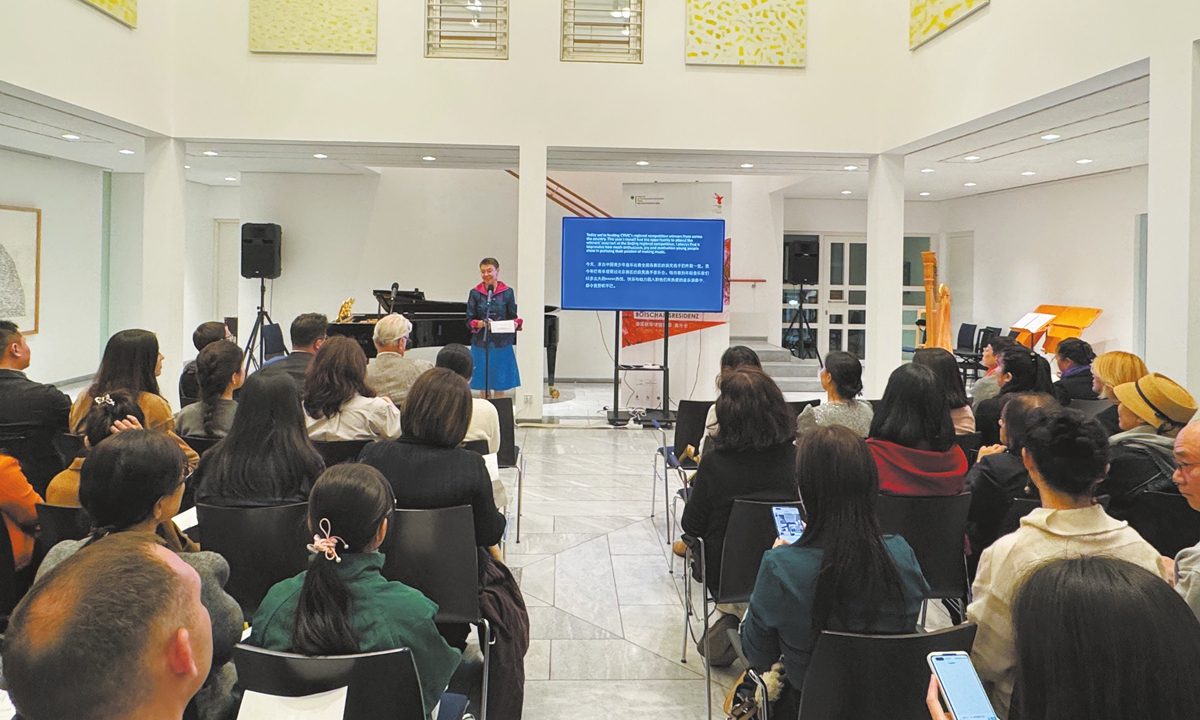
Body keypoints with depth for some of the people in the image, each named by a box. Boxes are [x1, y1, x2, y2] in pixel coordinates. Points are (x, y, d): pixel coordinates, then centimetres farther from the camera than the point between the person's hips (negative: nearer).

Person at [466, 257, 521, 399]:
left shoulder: (507, 292, 4)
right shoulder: (475, 293, 4)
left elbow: (513, 317, 5)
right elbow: (469, 321, 2)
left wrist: (516, 323, -18)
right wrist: (482, 323, -19)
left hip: (502, 345, 0)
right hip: (481, 344, 0)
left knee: (500, 387, 4)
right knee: (483, 387, 4)